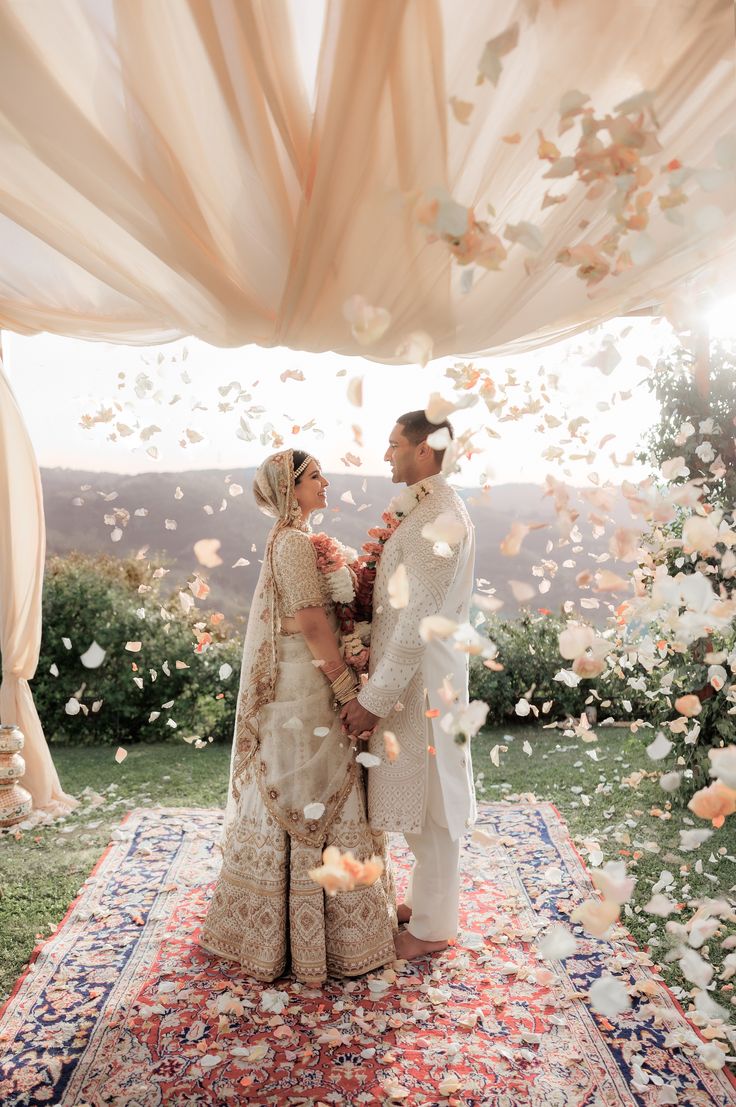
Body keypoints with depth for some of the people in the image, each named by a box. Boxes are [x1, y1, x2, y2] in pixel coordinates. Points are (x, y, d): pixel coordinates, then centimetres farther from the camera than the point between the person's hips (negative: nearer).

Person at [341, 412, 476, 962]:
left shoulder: (437, 518, -21)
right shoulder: (431, 509, 12)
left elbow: (418, 621, -24)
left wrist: (374, 699, -20)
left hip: (423, 682, -10)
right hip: (418, 675, 10)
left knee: (430, 803, 4)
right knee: (423, 798, 20)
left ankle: (432, 928, 21)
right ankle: (426, 900, 37)